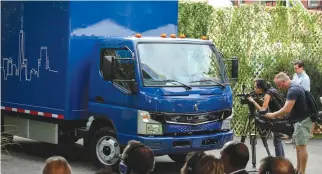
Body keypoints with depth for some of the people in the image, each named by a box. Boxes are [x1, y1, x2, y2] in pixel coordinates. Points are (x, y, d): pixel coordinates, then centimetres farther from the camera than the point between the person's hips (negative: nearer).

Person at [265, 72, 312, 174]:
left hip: (303, 121, -11)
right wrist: (278, 115, 12)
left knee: (301, 146, -8)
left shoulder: (293, 90, -22)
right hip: (300, 120, 11)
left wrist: (273, 115, -14)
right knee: (298, 145, 13)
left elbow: (287, 109, -26)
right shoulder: (294, 87, 11)